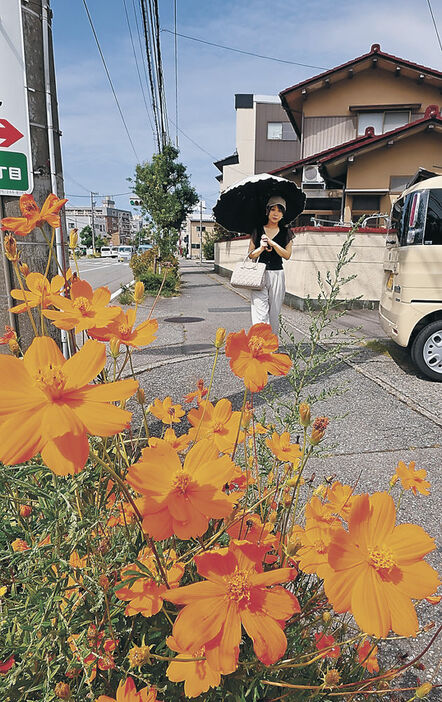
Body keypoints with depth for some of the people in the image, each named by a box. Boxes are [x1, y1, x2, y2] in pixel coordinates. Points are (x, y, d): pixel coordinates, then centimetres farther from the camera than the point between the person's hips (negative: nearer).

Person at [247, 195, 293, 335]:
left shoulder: (285, 233, 9)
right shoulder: (258, 230, 7)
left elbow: (287, 255, -1)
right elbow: (251, 255, 7)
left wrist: (272, 243, -12)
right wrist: (261, 248, -13)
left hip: (277, 275, 1)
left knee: (274, 314, 6)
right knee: (260, 314, -11)